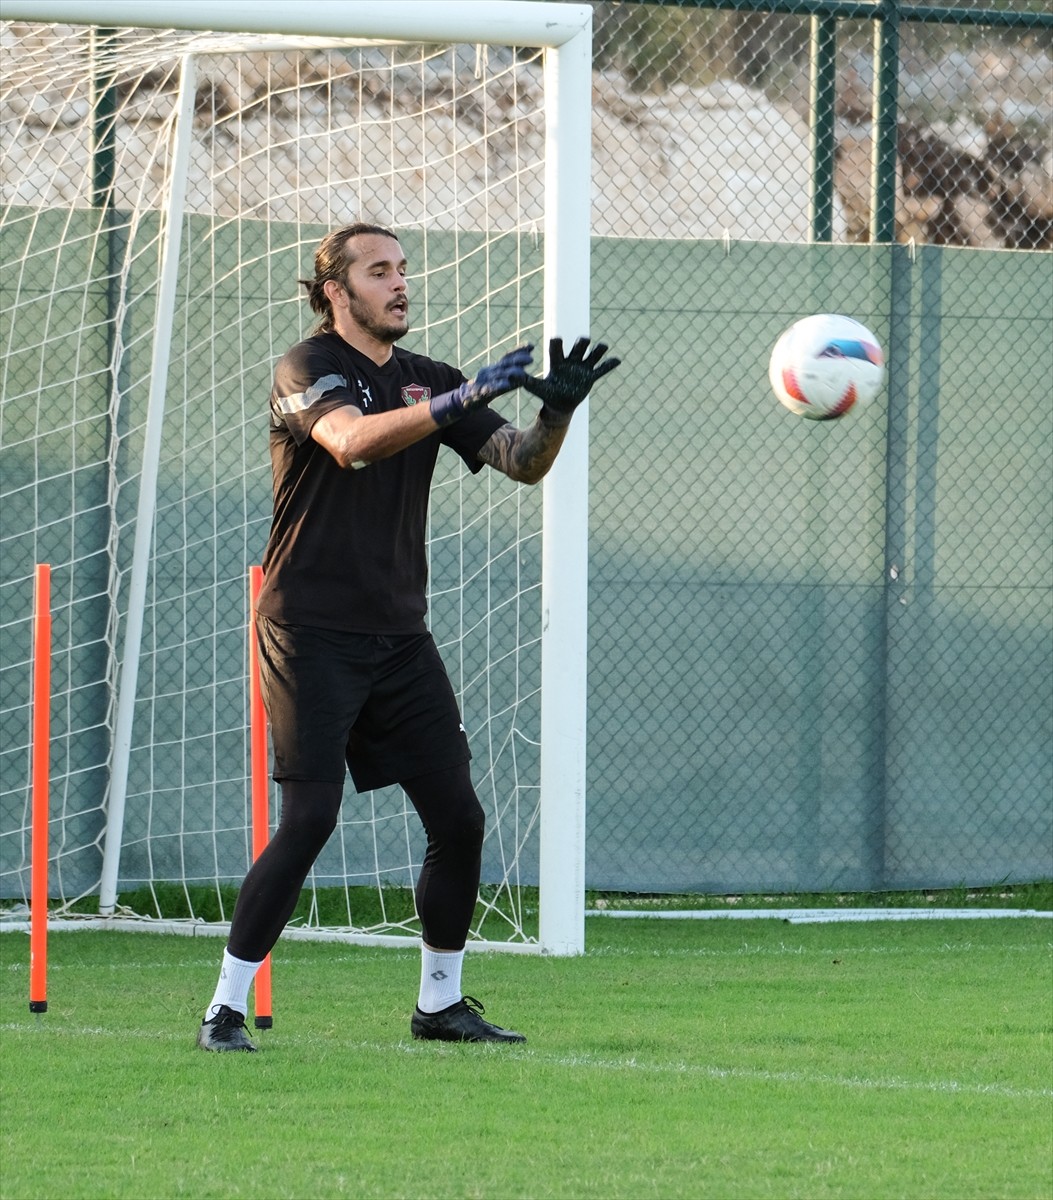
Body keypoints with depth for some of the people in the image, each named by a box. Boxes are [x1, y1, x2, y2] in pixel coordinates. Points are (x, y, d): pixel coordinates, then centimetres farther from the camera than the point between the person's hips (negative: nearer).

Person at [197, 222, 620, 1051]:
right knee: (309, 818, -14)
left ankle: (441, 1004, 18)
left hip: (399, 636, 6)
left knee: (458, 818, 3)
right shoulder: (308, 369, -6)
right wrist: (471, 395, -34)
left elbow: (524, 463, 5)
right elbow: (354, 441, -27)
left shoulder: (427, 381, 13)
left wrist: (558, 408, -16)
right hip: (312, 632, -6)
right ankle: (227, 1008, -7)